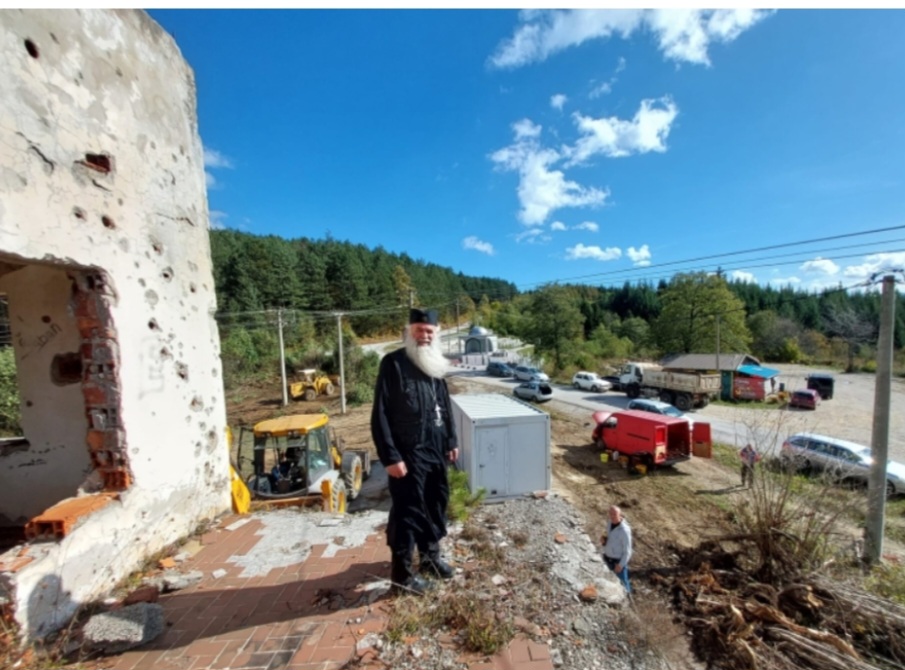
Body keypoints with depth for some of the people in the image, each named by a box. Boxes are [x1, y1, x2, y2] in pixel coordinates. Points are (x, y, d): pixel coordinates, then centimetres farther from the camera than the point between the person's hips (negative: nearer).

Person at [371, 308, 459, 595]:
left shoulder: (436, 364, 6)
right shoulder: (393, 364, -16)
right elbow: (381, 415, -17)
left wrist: (451, 441, 15)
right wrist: (390, 457, -18)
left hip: (436, 450, 7)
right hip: (409, 453, -7)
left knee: (437, 503, 20)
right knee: (407, 511, 7)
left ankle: (430, 556, 43)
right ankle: (401, 571, 29)